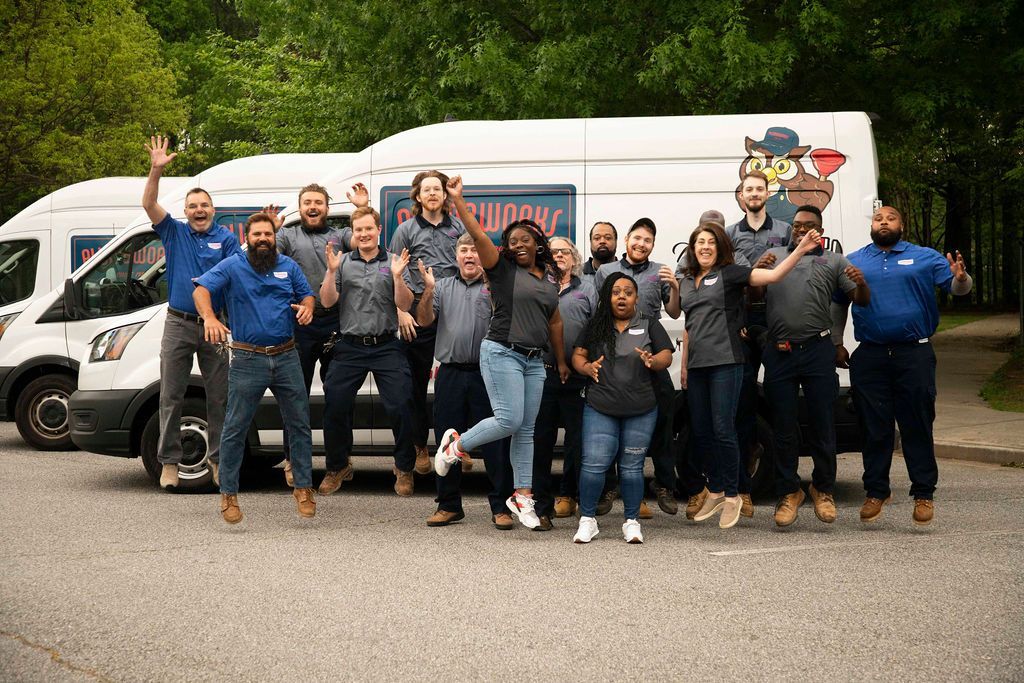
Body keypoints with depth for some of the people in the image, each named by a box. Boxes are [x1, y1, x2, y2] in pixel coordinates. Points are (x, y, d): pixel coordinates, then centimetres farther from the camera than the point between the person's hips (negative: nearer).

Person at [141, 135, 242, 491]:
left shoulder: (226, 238, 4)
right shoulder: (174, 232, 5)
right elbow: (149, 204, -7)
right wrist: (156, 171, -20)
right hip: (179, 324, 0)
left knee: (219, 397, 4)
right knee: (171, 396, 2)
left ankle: (219, 459, 14)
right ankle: (169, 461, 10)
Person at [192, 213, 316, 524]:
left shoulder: (289, 266, 10)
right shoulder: (232, 267, -2)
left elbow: (306, 294, 18)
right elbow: (201, 290, -13)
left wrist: (306, 308, -8)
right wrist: (209, 317, -33)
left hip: (286, 358, 3)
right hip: (247, 360, -3)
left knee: (299, 425, 6)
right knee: (235, 428, -1)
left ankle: (303, 487, 18)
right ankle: (228, 494, 9)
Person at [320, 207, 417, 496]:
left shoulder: (393, 262, 5)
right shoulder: (342, 262, 7)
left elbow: (404, 304, -1)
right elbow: (327, 301, 1)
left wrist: (397, 276, -17)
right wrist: (331, 271, -13)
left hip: (386, 347, -1)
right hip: (349, 347, 1)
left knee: (401, 407, -6)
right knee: (335, 407, 3)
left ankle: (404, 468, 11)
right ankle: (336, 467, 21)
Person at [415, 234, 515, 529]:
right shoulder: (444, 287, 15)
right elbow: (424, 320, 6)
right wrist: (428, 290, -10)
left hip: (487, 374, -3)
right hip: (450, 374, 3)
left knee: (495, 442, -2)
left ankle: (500, 507, 5)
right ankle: (449, 505, 17)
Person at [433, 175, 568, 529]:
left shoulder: (549, 278, 15)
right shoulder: (502, 268, -1)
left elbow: (555, 322, 22)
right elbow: (478, 236, -14)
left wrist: (561, 361, 24)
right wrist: (457, 200, -22)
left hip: (534, 361, 6)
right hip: (502, 352, -6)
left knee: (526, 430, 6)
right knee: (510, 419, -14)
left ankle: (522, 496, 10)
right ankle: (457, 443, 11)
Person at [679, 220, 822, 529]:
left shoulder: (729, 274, -2)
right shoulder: (686, 282, 17)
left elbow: (772, 275, -13)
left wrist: (800, 250, -26)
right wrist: (684, 365, 20)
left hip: (725, 364, -6)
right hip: (696, 367, 6)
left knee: (723, 431, -8)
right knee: (701, 432, 9)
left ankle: (732, 497, 3)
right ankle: (715, 492, 21)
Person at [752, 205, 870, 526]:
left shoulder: (834, 261, 15)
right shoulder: (774, 254, 18)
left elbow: (862, 301, 11)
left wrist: (861, 282, -12)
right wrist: (757, 270, -4)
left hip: (817, 351, -1)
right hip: (779, 353, 1)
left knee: (822, 424, 1)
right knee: (783, 427, 6)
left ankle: (823, 490, 16)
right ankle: (788, 493, 16)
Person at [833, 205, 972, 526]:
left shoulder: (925, 258, 6)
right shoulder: (853, 262, 11)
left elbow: (958, 288, 0)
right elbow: (838, 305, 15)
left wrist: (961, 278, -23)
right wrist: (837, 345, 9)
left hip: (914, 355, -2)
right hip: (869, 357, 2)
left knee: (918, 428, 1)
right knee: (874, 429, 7)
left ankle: (924, 494, 9)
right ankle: (876, 492, 17)